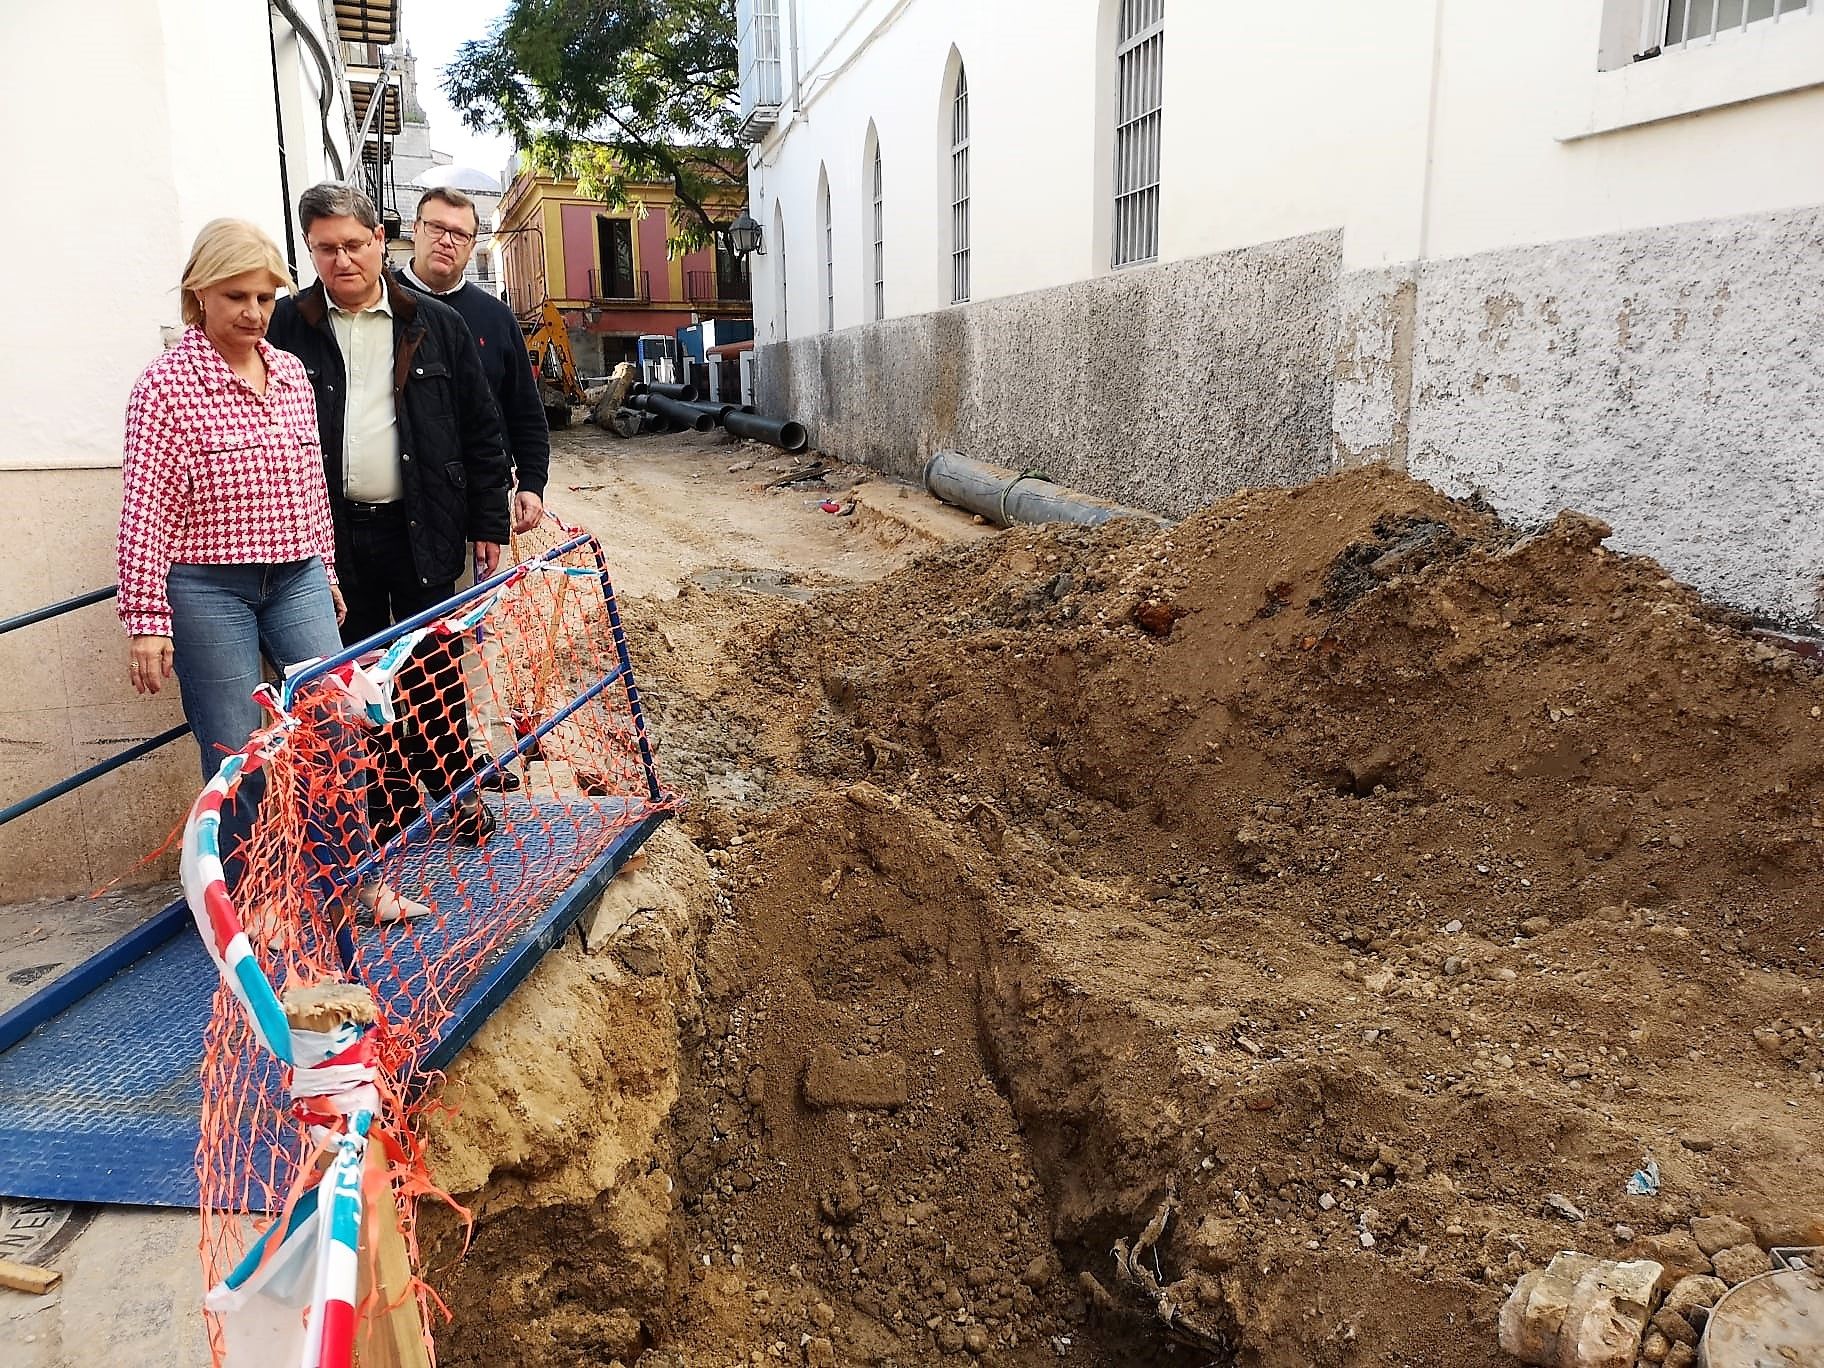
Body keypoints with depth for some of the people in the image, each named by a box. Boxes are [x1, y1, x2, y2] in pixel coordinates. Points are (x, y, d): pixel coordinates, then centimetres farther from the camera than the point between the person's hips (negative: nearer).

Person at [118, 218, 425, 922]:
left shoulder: (291, 374, 7)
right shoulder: (166, 383, -9)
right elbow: (143, 513, -12)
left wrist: (324, 572, 20)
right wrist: (146, 621, -15)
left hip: (296, 578, 5)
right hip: (207, 589, -5)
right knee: (234, 753, 2)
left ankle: (359, 877, 18)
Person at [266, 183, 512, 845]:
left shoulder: (436, 325, 4)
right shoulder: (288, 326, 3)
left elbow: (481, 432, 5)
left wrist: (487, 523, 2)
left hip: (421, 528, 0)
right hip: (334, 534, 0)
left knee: (435, 668, 9)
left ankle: (454, 791, 23)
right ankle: (389, 798, 23)